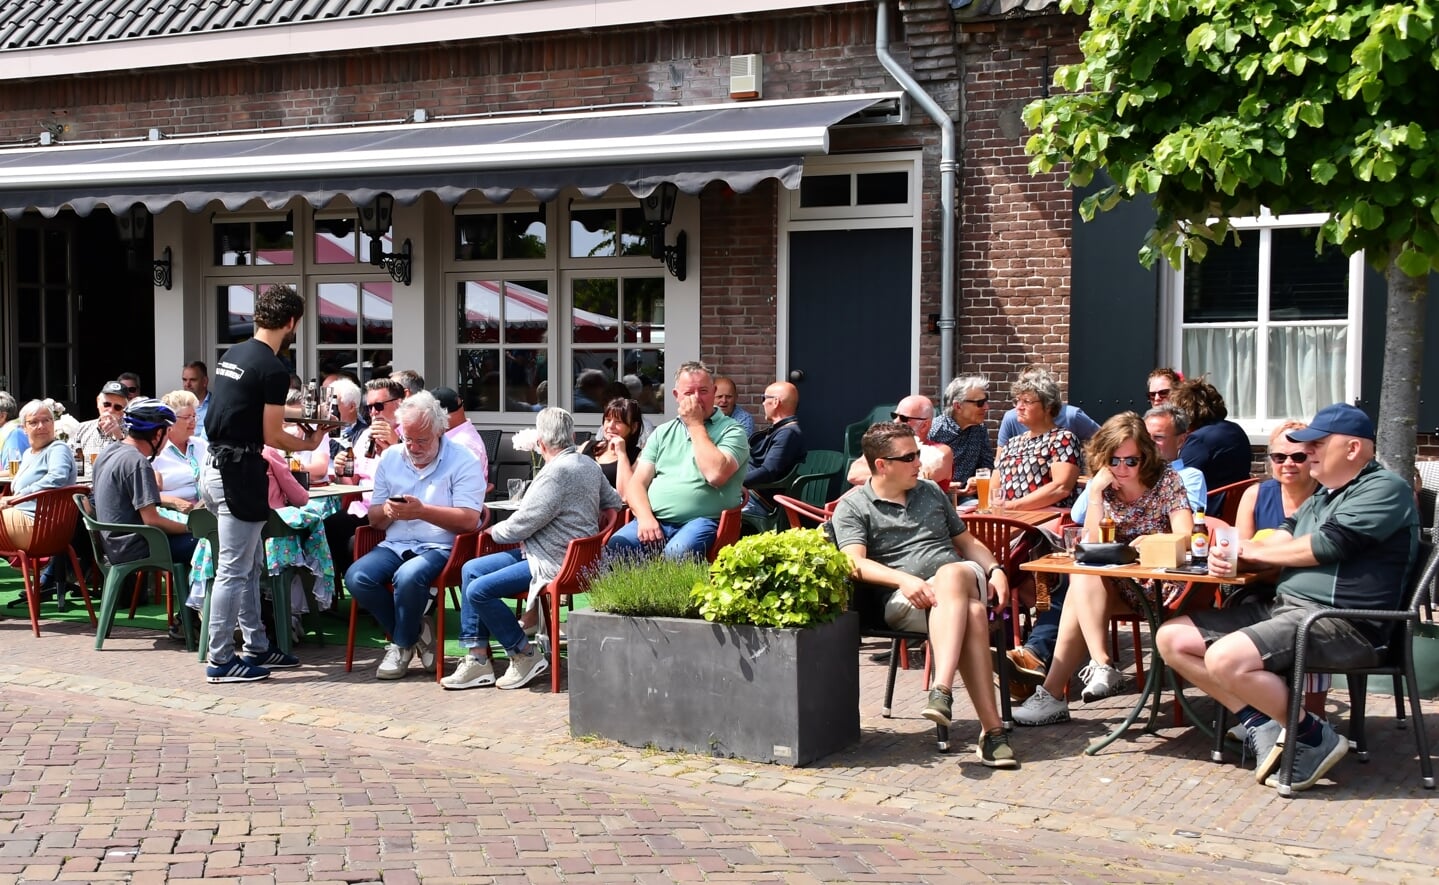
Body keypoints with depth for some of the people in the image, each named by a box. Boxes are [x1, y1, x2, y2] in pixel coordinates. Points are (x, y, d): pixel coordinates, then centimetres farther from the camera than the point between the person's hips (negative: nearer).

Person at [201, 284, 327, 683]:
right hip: (240, 471, -9)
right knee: (233, 569, -3)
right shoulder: (273, 369, -14)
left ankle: (256, 646, 24)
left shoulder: (232, 355, 12)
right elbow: (272, 436, -12)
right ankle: (220, 660, 2)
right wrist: (309, 444, 6)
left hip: (216, 467, 9)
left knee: (250, 565, 17)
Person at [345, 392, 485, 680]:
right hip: (395, 545, 6)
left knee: (408, 577, -35)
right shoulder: (390, 458, 13)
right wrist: (387, 511, -10)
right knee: (356, 577, -22)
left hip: (440, 548, -5)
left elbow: (470, 520, -14)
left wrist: (421, 510, -22)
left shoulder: (462, 461, -3)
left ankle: (403, 645, -6)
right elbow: (374, 519, 15)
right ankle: (416, 631, -1)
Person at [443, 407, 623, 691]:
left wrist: (494, 531, 2)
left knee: (478, 590, -20)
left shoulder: (558, 472, -20)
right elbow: (614, 503, 21)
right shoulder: (590, 465, 9)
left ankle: (526, 656, -4)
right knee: (471, 569, 9)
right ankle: (478, 659, 6)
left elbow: (520, 525, -18)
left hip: (553, 564, -11)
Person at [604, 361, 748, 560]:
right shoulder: (663, 433, 21)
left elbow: (716, 474, -14)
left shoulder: (731, 430, 6)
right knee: (614, 547, -27)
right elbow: (636, 483, 13)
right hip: (653, 520, 4)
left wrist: (696, 425, -4)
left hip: (701, 520, -4)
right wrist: (645, 517, -9)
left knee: (676, 553, -38)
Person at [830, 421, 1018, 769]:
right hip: (905, 599, -4)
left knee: (950, 573, -37)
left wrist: (995, 569, 8)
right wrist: (904, 579, -25)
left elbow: (967, 541, 30)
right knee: (972, 613, -36)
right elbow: (856, 563, -9)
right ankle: (992, 727, -43)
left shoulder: (931, 492, 25)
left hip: (964, 578, 4)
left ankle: (942, 690, -47)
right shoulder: (852, 507, 7)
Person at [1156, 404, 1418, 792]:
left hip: (1341, 623, -10)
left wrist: (1253, 550, -3)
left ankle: (1315, 738, -9)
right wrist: (1233, 559, -9)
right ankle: (1261, 724, 0)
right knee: (1172, 638, 0)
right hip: (1283, 607, 10)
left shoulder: (1384, 489, -6)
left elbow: (1327, 545, -16)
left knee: (1225, 659, -31)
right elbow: (1282, 542, 13)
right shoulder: (1322, 496, 23)